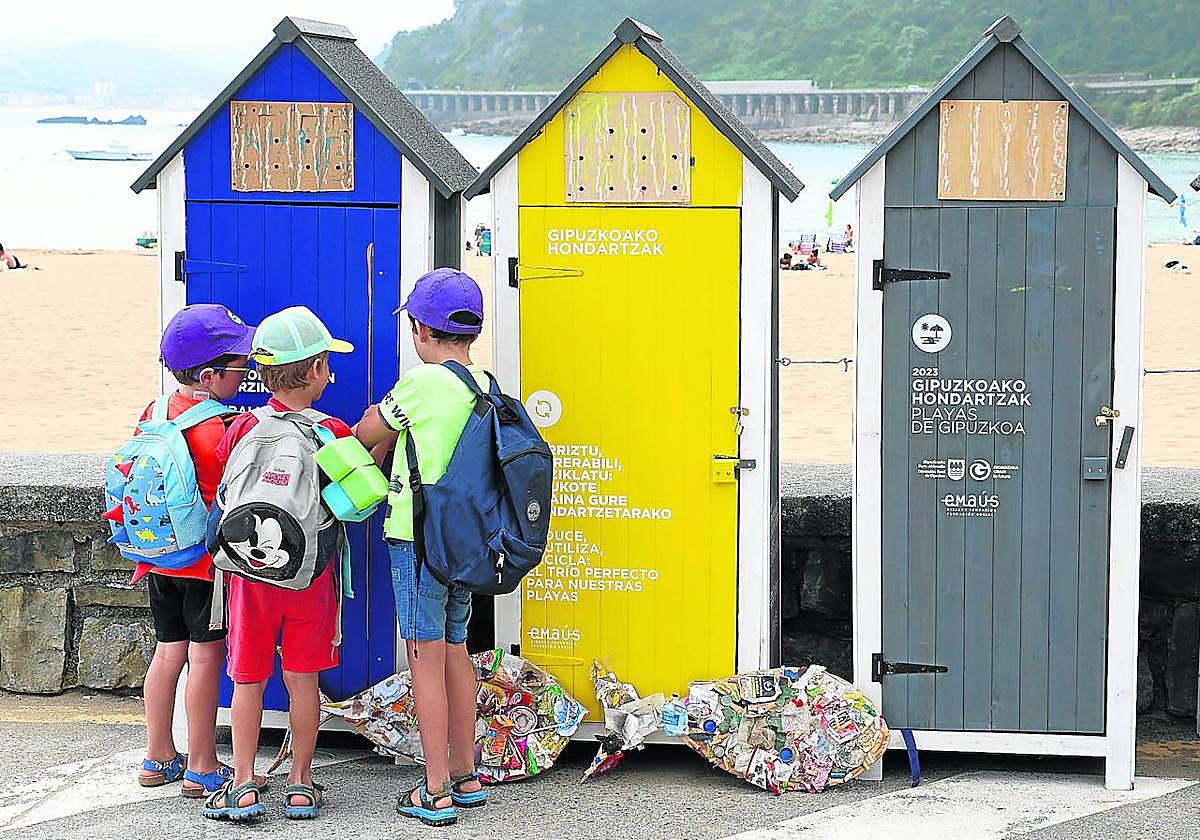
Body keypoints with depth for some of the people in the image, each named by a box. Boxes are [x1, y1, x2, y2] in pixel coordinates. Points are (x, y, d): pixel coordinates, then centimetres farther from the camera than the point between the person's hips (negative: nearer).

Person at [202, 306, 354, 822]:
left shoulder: (242, 429, -5)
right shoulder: (334, 434, -8)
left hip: (251, 571, 0)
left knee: (249, 679, 9)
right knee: (303, 678, 10)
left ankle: (243, 786, 9)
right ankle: (301, 784, 16)